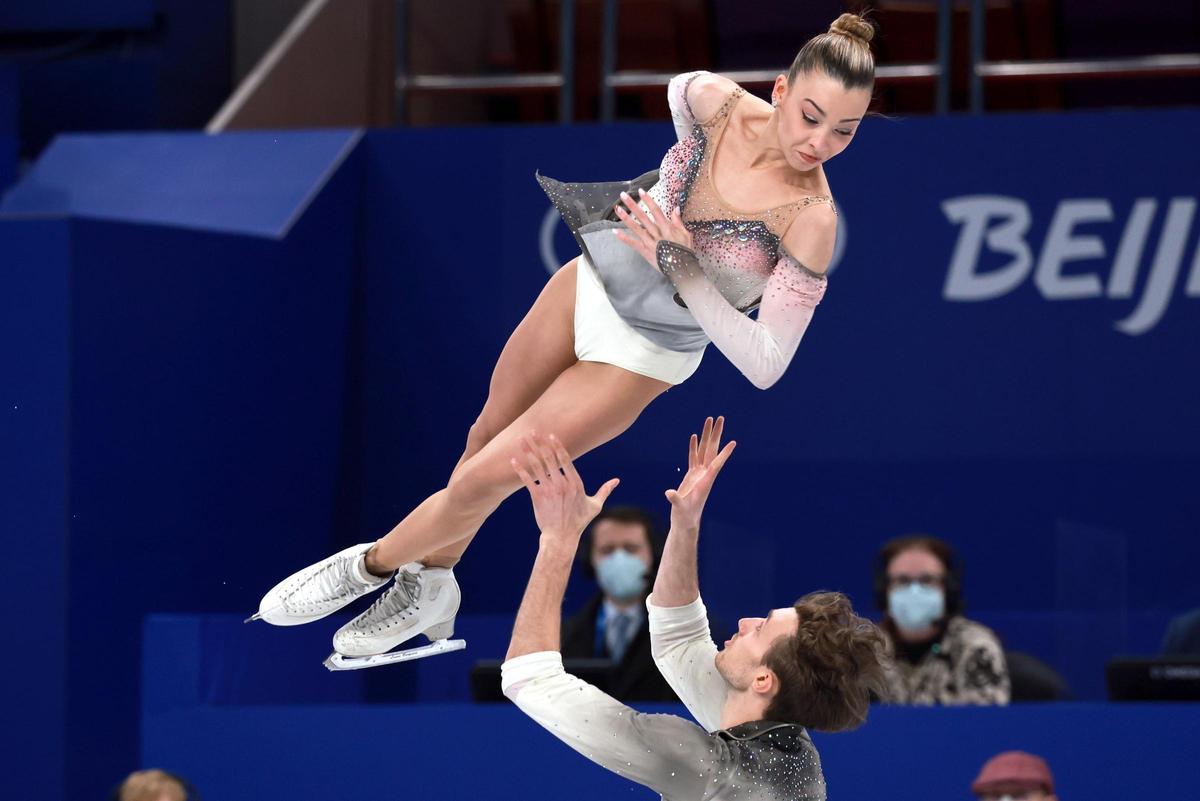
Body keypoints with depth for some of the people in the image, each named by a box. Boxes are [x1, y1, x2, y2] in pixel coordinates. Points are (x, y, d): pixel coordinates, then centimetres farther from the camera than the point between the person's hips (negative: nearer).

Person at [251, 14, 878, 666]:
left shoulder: (811, 218, -33)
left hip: (641, 355, -4)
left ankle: (369, 566, 30)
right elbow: (671, 87, 5)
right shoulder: (714, 101, -22)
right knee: (487, 435, 21)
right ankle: (428, 591, 45)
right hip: (593, 281, 4)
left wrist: (683, 269, -37)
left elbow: (765, 364, -31)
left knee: (483, 479, 2)